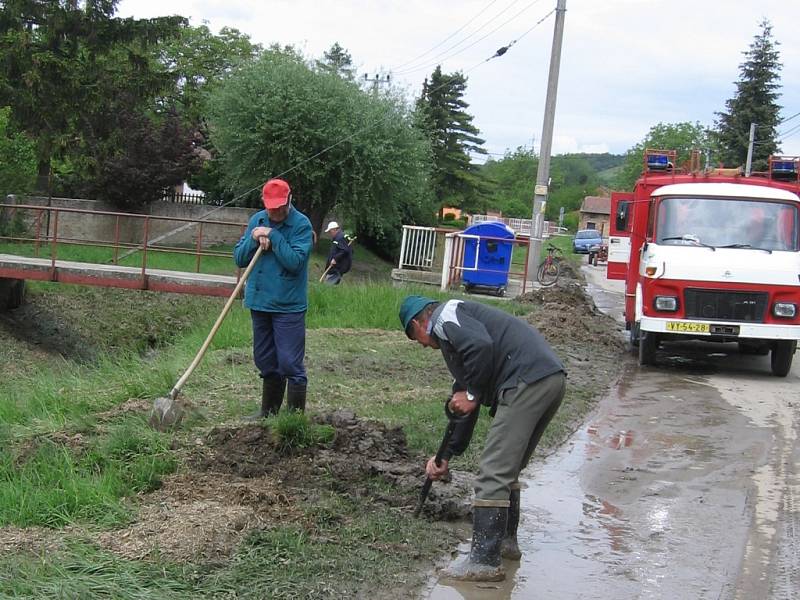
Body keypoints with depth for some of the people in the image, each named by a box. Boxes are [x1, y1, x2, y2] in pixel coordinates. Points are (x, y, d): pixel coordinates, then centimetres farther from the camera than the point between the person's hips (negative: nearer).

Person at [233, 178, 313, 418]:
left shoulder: (301, 224, -10)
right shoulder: (257, 220, 7)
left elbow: (295, 261, -21)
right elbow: (239, 258, 7)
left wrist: (272, 236, -18)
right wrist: (254, 239, -10)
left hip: (288, 306, -6)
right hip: (259, 303, 6)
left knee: (290, 363, -7)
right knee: (267, 362, 17)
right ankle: (269, 410, 30)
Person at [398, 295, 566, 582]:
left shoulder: (445, 315, 4)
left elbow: (481, 345, -18)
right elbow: (464, 407, 36)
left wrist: (471, 394, -5)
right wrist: (446, 456, 39)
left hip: (527, 381, -10)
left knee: (493, 473, -6)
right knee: (508, 468, 23)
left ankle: (484, 561, -4)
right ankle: (505, 540, 34)